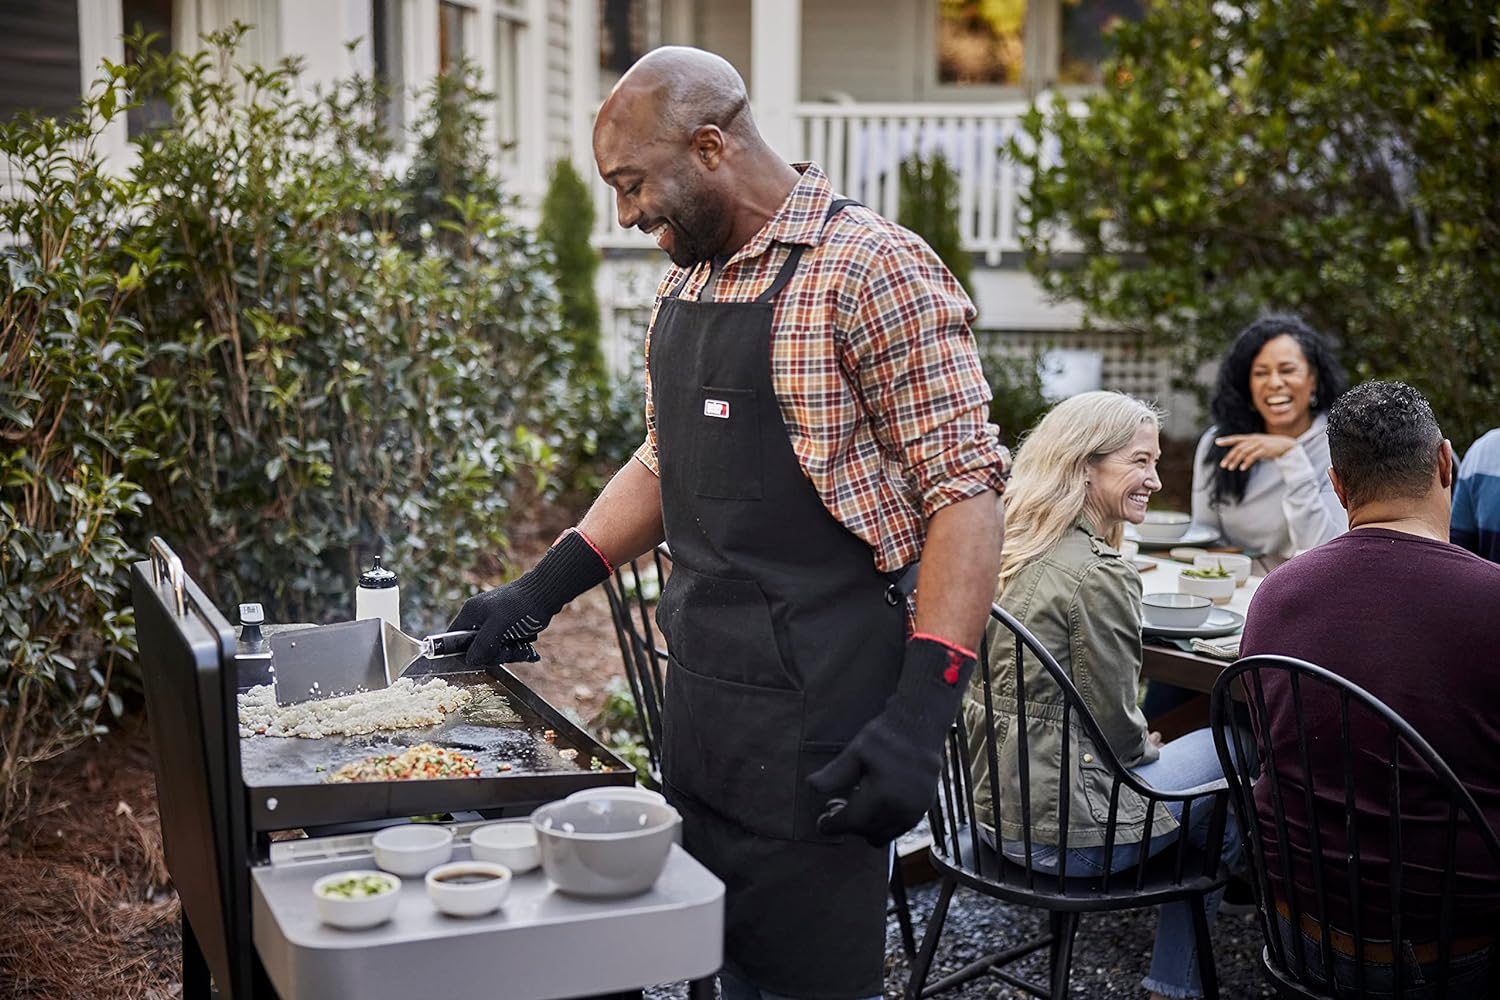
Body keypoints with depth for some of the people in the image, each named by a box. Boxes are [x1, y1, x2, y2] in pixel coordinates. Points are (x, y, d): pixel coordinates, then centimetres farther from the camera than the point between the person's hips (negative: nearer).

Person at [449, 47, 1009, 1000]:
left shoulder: (870, 269, -14)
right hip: (699, 697, 8)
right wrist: (539, 591, 14)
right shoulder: (685, 285, 12)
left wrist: (921, 714, -22)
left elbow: (965, 490, -16)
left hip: (815, 709, -8)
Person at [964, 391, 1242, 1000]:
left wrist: (1138, 744, 15)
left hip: (997, 801, 9)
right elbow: (1115, 726, -14)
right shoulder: (1098, 576, -21)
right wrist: (1147, 747, 6)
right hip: (1056, 829, -9)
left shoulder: (1020, 552, 6)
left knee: (1212, 742, 22)